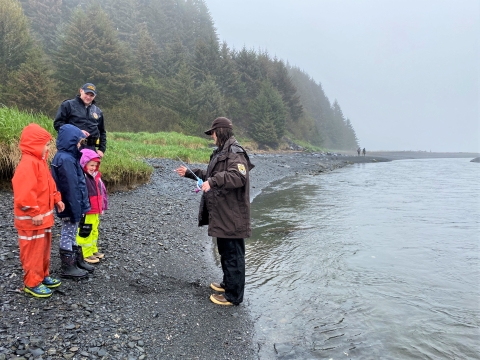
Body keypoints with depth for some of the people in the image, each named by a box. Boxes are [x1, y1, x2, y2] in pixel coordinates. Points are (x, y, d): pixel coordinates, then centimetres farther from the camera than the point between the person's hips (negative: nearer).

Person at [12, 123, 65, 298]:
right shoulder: (28, 164, -21)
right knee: (33, 251, 1)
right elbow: (24, 192, -28)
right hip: (31, 219, -10)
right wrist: (34, 212, -26)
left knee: (44, 248, 20)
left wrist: (57, 199, 14)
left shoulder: (39, 161, 12)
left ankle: (43, 276, 33)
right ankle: (32, 283, 14)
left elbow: (49, 185, 21)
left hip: (43, 215, 10)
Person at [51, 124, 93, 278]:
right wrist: (76, 210, -20)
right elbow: (71, 188, -24)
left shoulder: (67, 156, 8)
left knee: (72, 233, 20)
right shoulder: (66, 159, -23)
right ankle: (67, 267, 17)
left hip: (71, 205, 10)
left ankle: (77, 260, 34)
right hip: (69, 207, -10)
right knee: (68, 235, 3)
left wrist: (79, 207, 16)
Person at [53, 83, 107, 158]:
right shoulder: (68, 105, 5)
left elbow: (102, 132, 25)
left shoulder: (98, 111, 19)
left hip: (91, 149, 4)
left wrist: (102, 149, 13)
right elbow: (57, 123, -2)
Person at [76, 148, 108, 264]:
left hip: (95, 211, 9)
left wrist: (101, 206, 22)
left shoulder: (95, 176, 10)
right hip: (86, 212, -9)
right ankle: (86, 254, 14)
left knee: (94, 231, 20)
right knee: (85, 232, 3)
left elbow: (101, 192, 19)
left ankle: (93, 250, 34)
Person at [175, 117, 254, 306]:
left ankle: (234, 295, 11)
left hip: (232, 214, -11)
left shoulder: (235, 152, -16)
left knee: (233, 253, -1)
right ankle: (228, 283, 38)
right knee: (225, 250, 21)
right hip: (222, 213, 11)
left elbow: (238, 176, -31)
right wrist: (189, 173, 24)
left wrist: (212, 182, -33)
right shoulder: (221, 152, 17)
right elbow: (211, 175, 25)